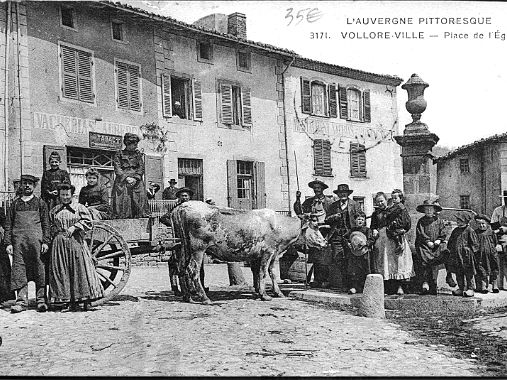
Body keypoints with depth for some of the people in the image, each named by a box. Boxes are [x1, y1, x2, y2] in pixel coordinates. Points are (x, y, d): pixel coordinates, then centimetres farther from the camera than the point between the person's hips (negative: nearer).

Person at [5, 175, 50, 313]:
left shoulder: (40, 203, 11)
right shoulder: (15, 204, 16)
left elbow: (46, 224, 7)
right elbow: (8, 225, 13)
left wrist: (45, 241, -3)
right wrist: (8, 243, 2)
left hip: (36, 240, -2)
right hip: (18, 241, 2)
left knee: (39, 270, -1)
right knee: (19, 269, -2)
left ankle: (41, 300, 4)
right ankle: (21, 301, 1)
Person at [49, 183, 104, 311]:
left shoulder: (79, 208, 5)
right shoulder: (54, 210, 14)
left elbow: (87, 221, -3)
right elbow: (51, 226, 21)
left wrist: (74, 227, -12)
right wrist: (56, 233, 5)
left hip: (76, 243, -3)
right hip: (59, 243, 3)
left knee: (80, 269, -4)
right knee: (62, 271, 0)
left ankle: (85, 298, 2)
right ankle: (69, 300, 5)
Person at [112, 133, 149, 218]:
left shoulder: (138, 154, 15)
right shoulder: (119, 154, 8)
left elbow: (141, 168, 7)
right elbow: (117, 169, 0)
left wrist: (135, 178, -8)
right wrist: (126, 178, -13)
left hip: (136, 182, 2)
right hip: (122, 182, -2)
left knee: (140, 198, -10)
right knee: (123, 201, -12)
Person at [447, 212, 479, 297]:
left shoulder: (470, 231, -6)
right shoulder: (455, 231, 14)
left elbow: (475, 243, -5)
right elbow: (450, 242, 23)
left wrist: (469, 249, -13)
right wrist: (451, 248, 10)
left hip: (467, 255, -6)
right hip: (456, 255, 7)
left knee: (469, 273, 0)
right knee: (459, 273, 10)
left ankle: (471, 289, 6)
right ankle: (461, 288, 19)